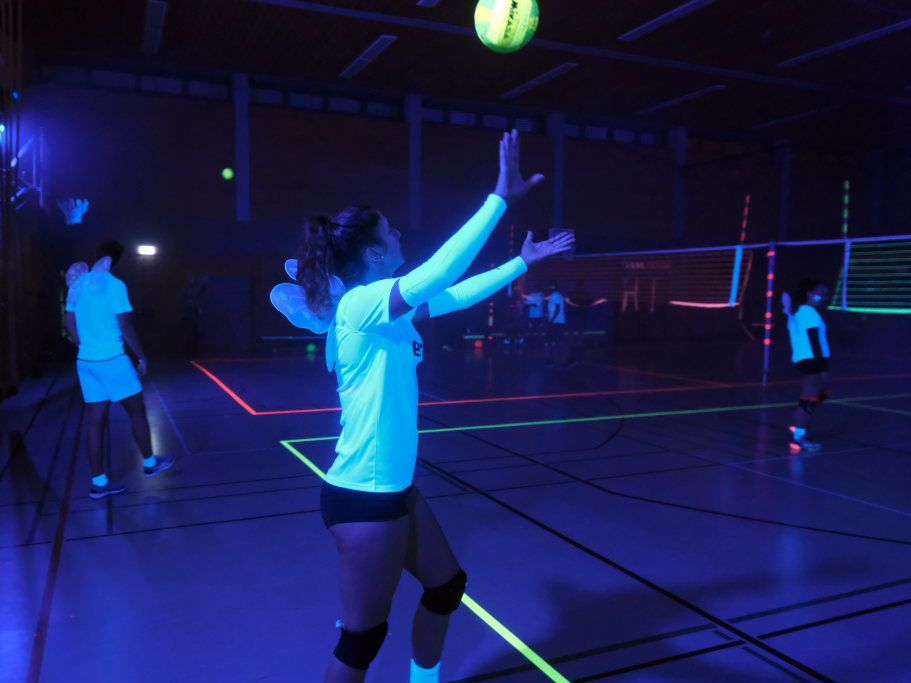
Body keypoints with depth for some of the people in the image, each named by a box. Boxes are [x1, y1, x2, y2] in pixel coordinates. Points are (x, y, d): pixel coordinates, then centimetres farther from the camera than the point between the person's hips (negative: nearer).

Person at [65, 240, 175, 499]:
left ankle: (99, 482, 11)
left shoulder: (77, 286, 9)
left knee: (96, 419, 8)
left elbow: (70, 325, 14)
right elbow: (124, 326, -13)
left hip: (85, 361, 6)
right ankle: (150, 463, 23)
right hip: (112, 360, -6)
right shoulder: (114, 285, -11)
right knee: (136, 411, 10)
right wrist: (142, 356, -4)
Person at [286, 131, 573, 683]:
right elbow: (438, 272, -35)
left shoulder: (390, 311, 5)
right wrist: (501, 198, -32)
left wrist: (523, 262, 18)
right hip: (364, 495, -9)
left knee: (447, 584, 22)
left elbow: (457, 293, 16)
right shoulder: (361, 305, -21)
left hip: (395, 486, 9)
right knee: (364, 636, 5)